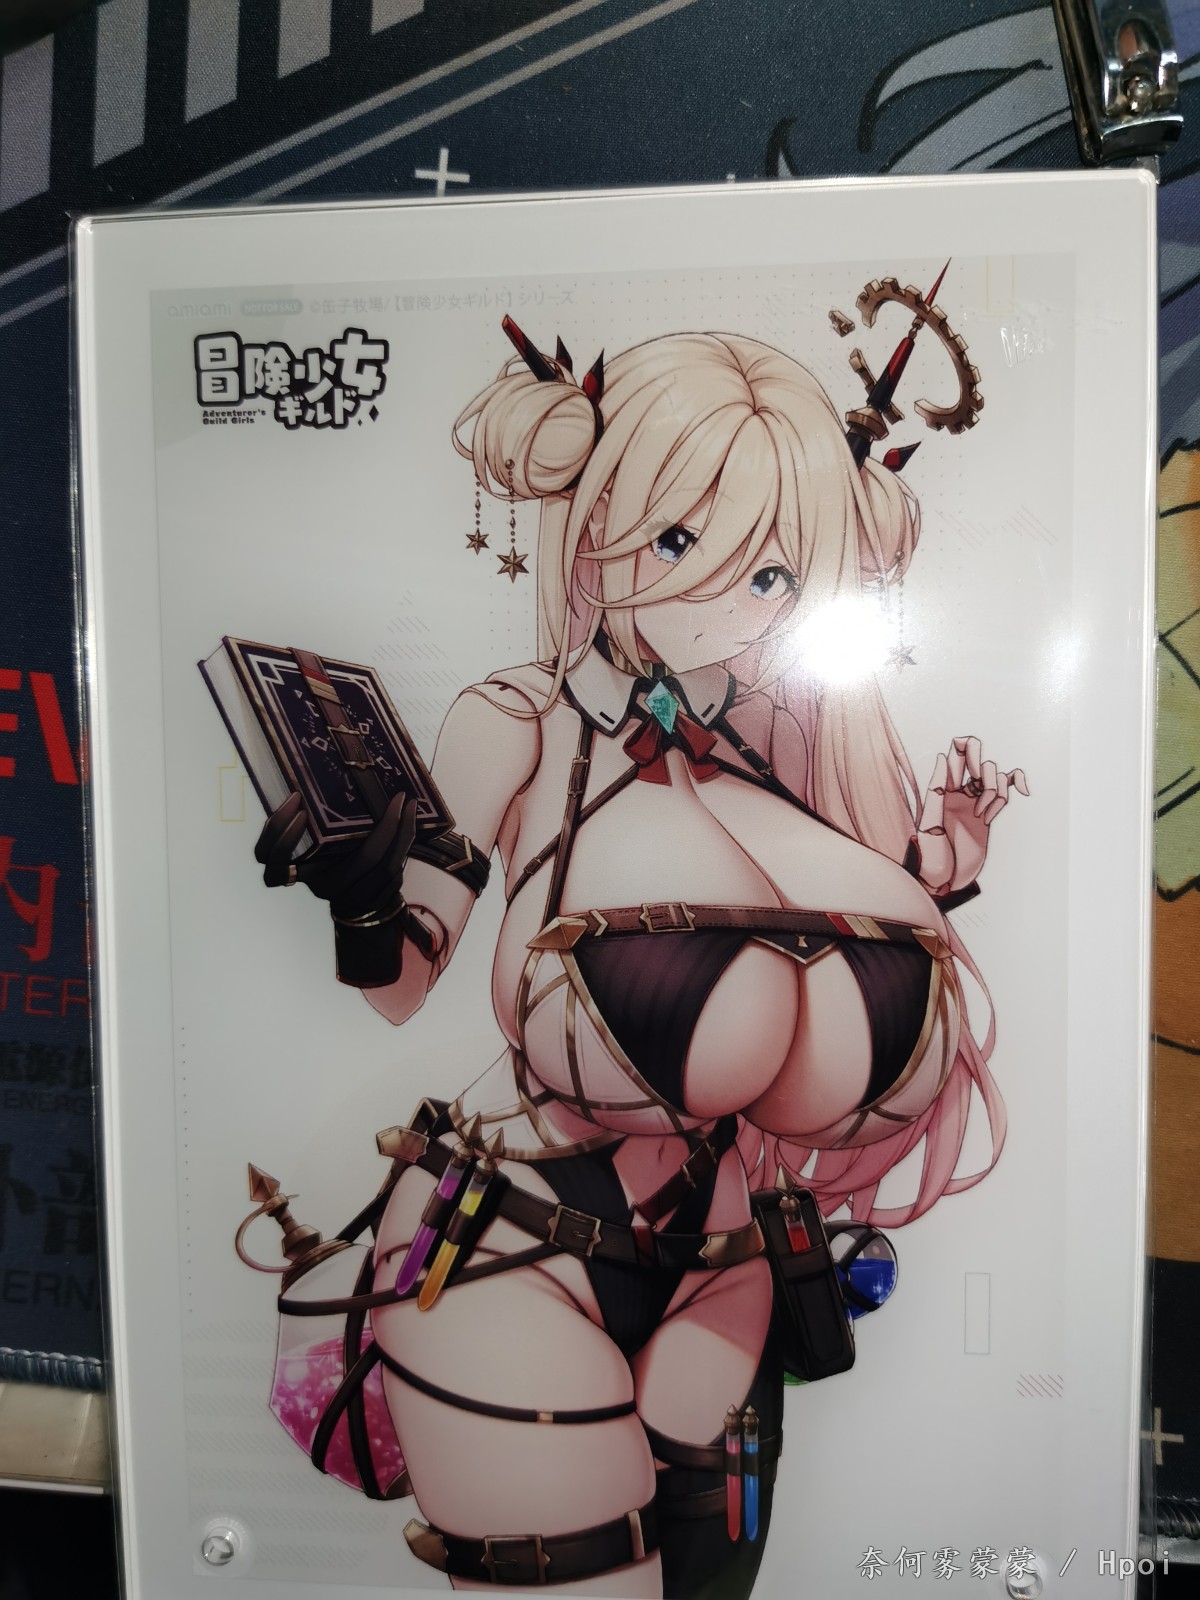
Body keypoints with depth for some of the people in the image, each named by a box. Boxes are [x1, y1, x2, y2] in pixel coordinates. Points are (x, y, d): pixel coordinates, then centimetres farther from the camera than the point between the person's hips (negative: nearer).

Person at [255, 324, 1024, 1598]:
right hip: (513, 1249, -5)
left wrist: (939, 876, -4)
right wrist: (363, 905, -31)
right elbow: (398, 991, -13)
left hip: (711, 1255, 5)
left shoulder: (775, 746, -2)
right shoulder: (515, 727, -14)